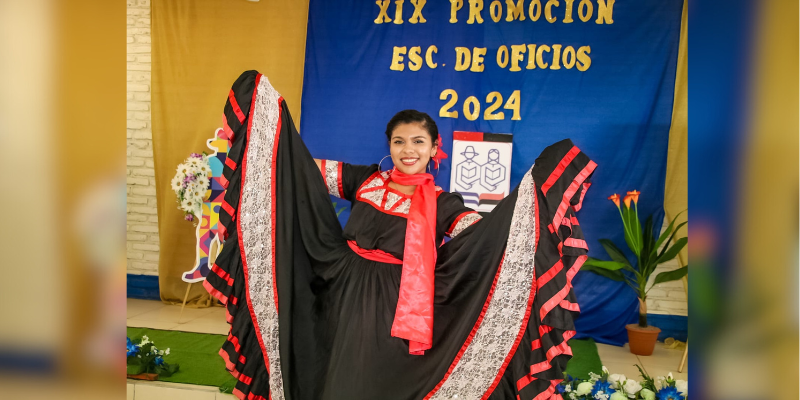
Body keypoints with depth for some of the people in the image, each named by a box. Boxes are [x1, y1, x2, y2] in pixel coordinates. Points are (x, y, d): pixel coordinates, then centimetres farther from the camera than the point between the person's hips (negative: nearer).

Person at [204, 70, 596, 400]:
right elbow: (305, 168, 5)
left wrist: (531, 188, -23)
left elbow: (484, 234, -15)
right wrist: (269, 104, 4)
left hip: (402, 309, -2)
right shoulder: (365, 180, 2)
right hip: (349, 297, 2)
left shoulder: (442, 204, -3)